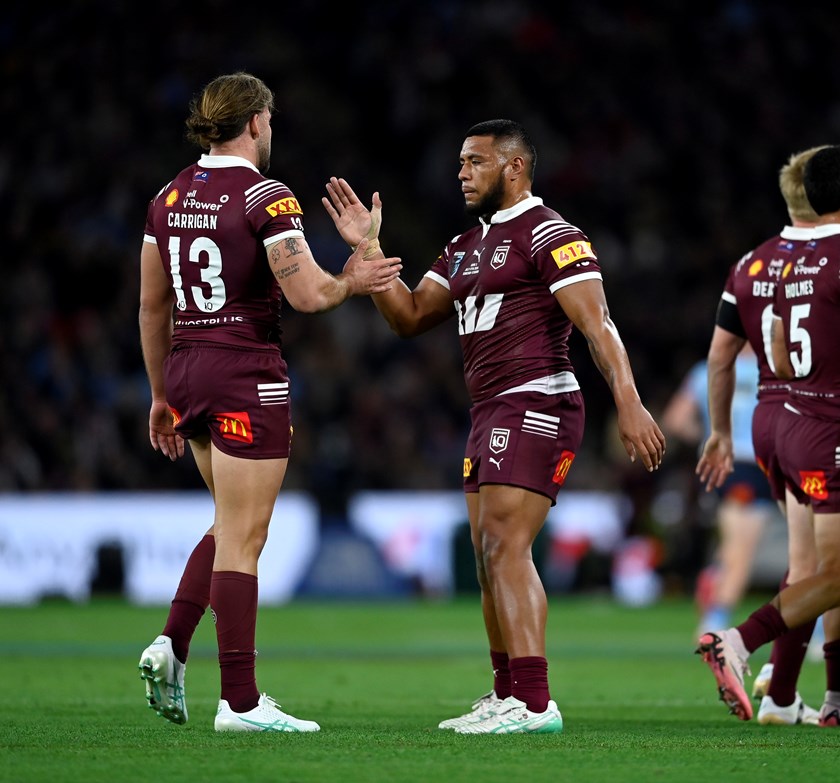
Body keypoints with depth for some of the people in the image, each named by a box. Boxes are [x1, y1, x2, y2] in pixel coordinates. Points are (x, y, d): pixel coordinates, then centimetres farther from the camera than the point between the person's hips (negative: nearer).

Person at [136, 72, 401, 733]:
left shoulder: (169, 198, 9)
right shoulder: (266, 198, -12)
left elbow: (152, 306, 13)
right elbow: (307, 295, -19)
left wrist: (161, 395, 21)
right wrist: (352, 281, 2)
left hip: (187, 371, 7)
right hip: (248, 379, -7)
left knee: (235, 524, 21)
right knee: (242, 537, -4)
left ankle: (172, 645, 6)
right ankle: (240, 701, -2)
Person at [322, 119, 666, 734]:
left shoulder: (548, 234, -9)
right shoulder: (468, 247, 20)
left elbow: (598, 325, -16)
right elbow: (410, 317, 20)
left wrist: (629, 405, -26)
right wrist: (368, 249, 10)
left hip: (535, 406, -10)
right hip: (491, 414, 10)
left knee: (506, 547, -18)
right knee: (490, 560, 11)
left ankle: (534, 703, -22)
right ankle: (507, 698, 18)